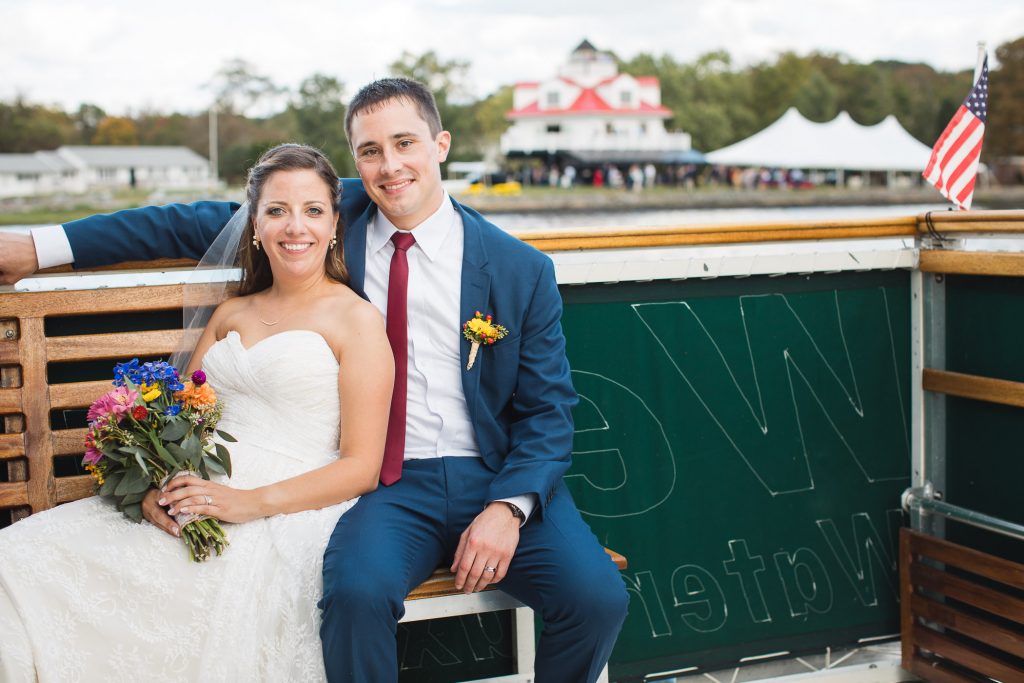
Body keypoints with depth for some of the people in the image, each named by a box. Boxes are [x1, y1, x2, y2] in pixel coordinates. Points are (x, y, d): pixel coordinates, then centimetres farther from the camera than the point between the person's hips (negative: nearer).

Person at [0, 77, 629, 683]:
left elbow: (548, 409, 5)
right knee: (357, 590, -33)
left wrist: (508, 507, -15)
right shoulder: (338, 214, 7)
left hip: (499, 478, 1)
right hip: (388, 484, 0)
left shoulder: (522, 270, 4)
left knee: (599, 597, -24)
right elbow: (202, 225, 11)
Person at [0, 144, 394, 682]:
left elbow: (361, 468, -3)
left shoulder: (358, 320, 3)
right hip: (194, 501, 6)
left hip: (289, 512, -5)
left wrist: (254, 502, -17)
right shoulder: (230, 315, 23)